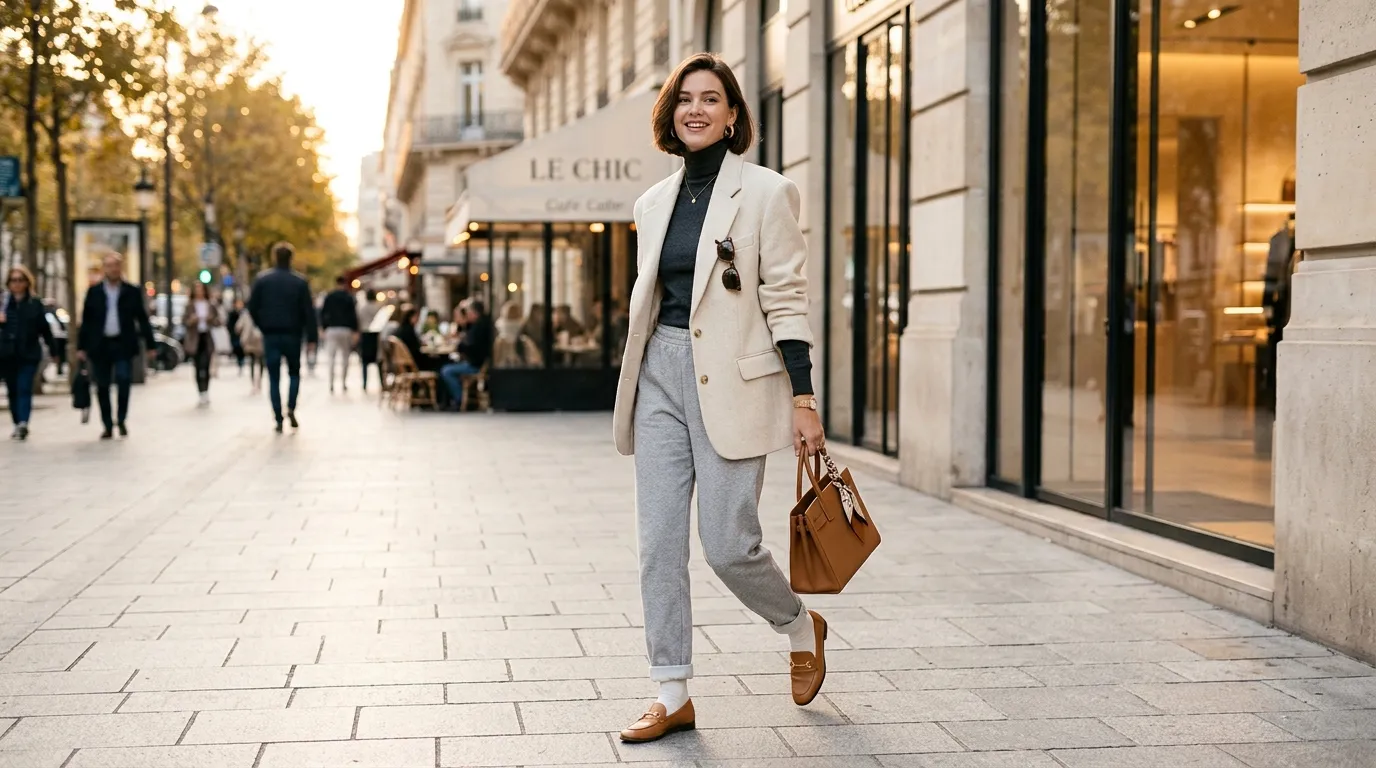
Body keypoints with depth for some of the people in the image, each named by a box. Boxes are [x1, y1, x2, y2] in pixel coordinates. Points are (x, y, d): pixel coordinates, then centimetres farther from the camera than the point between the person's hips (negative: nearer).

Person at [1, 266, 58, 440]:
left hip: (29, 354, -2)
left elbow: (45, 329, 6)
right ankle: (18, 425, 17)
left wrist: (54, 351, 8)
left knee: (24, 389, -12)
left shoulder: (35, 304, 3)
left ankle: (23, 423, -24)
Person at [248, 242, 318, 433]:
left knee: (274, 378, 5)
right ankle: (291, 408, -3)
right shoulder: (300, 282, -3)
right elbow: (309, 312, -5)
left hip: (270, 335, 0)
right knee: (294, 373, 17)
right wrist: (312, 338, -3)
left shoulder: (261, 280, -1)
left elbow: (252, 308, -1)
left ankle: (278, 419, -1)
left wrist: (262, 327, 12)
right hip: (293, 335, 0)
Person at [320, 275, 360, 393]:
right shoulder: (349, 297, 0)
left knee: (330, 357, -1)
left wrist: (324, 327, 14)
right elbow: (354, 315, -3)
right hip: (346, 330, -1)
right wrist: (355, 331, 1)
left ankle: (331, 383, -12)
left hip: (331, 329, 1)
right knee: (345, 357, 9)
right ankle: (344, 382, 8)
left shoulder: (329, 297, 5)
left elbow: (323, 313, 6)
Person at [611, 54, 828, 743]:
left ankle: (802, 628, 26)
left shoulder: (765, 193, -4)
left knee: (727, 545, -5)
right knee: (658, 543, 2)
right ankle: (672, 695, 12)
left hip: (732, 381, -6)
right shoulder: (654, 201, 13)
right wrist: (637, 381, 19)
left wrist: (802, 399, -12)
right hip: (659, 376, 6)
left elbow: (787, 301, -7)